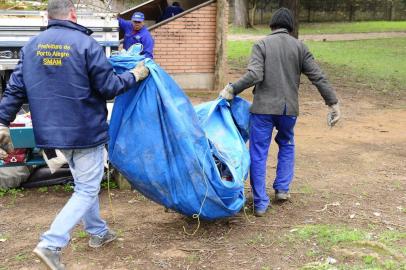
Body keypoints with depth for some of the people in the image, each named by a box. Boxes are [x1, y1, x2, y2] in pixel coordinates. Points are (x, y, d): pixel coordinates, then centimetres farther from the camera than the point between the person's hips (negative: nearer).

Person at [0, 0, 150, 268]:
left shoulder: (31, 46, 3)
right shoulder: (85, 43, -14)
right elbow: (108, 87, -12)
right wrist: (135, 75, 3)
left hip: (53, 132, 7)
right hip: (85, 131, -7)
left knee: (84, 183, 24)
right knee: (87, 189, 2)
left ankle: (98, 232, 37)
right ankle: (51, 244, -9)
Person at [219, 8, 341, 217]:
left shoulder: (261, 44, -2)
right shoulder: (299, 47, 5)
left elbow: (254, 75, -16)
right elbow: (318, 78, 2)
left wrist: (232, 89, -5)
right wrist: (333, 103, 6)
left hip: (263, 108, -3)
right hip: (289, 108, 3)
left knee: (258, 154, 5)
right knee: (287, 145, 28)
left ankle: (260, 203, 6)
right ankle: (282, 188, 24)